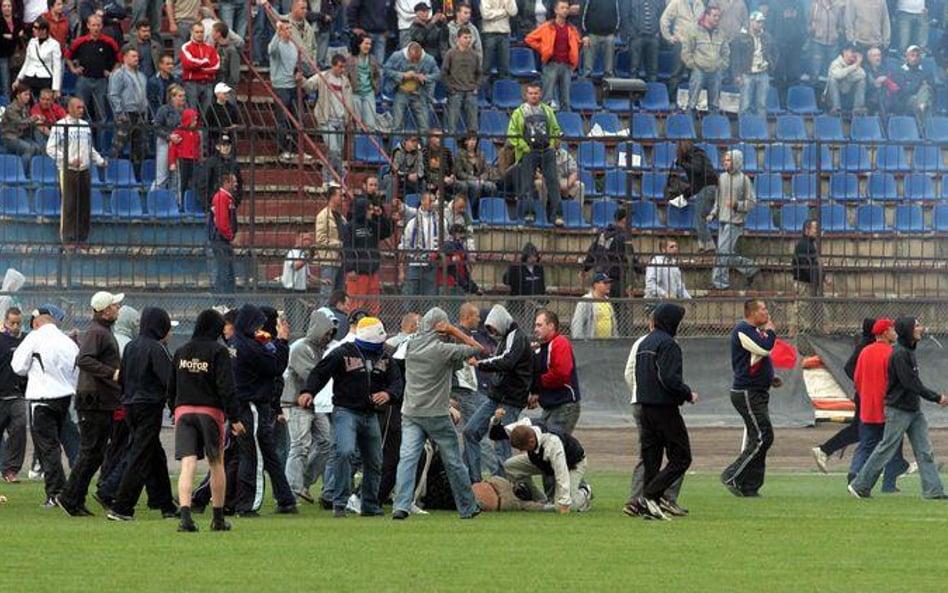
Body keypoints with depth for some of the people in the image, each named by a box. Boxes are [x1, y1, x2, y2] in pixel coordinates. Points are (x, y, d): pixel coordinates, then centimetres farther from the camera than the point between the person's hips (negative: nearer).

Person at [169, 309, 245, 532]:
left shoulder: (181, 352, 9)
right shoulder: (219, 352, -6)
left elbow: (171, 388, 14)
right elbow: (226, 387, -11)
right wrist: (234, 419, -8)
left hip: (183, 411, 3)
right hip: (210, 412, -3)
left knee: (187, 465, -6)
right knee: (217, 465, 12)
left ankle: (185, 514, -25)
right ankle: (218, 519, 19)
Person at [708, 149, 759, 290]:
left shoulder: (744, 180, -8)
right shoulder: (722, 178, 11)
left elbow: (751, 202, -7)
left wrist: (736, 205, -21)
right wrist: (713, 213, 9)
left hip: (735, 221, -7)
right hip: (722, 220, 7)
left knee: (724, 251, -9)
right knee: (730, 253, 10)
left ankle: (720, 281, -3)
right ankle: (750, 269, 26)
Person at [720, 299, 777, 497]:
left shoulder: (755, 331, 18)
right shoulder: (743, 330, -14)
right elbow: (764, 348, -26)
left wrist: (769, 379, 13)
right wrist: (770, 331, -7)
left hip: (758, 393, 10)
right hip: (746, 393, -10)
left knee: (756, 440, 10)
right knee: (763, 437, -14)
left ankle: (750, 488, 12)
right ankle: (732, 477, -11)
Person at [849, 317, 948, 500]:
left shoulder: (910, 352, 12)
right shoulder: (899, 355, -17)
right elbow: (910, 384, -20)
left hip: (914, 410, 9)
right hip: (898, 410, -9)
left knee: (925, 451, 2)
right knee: (886, 450, -2)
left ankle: (933, 490, 0)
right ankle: (860, 485, 8)